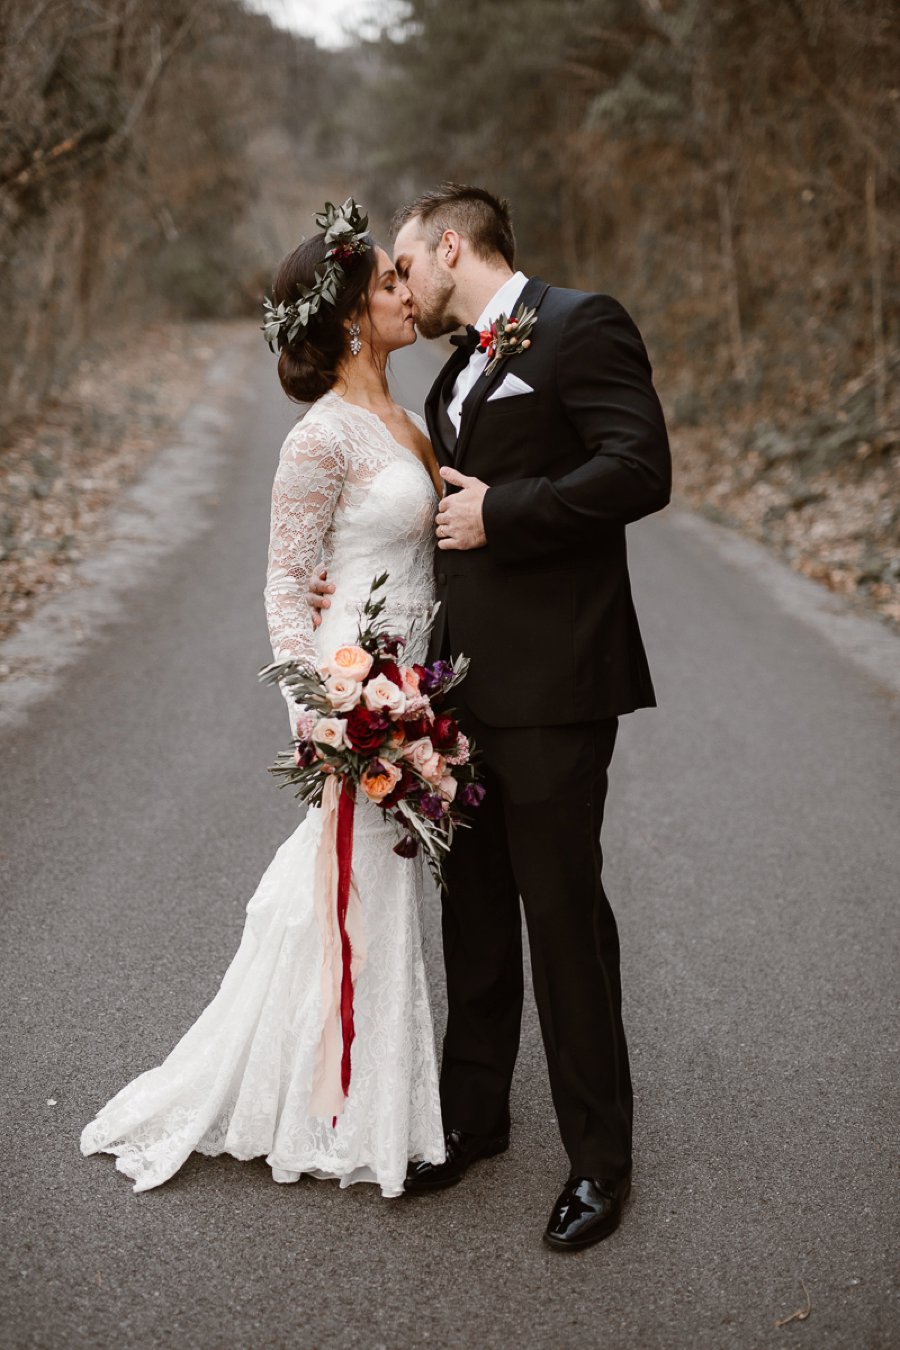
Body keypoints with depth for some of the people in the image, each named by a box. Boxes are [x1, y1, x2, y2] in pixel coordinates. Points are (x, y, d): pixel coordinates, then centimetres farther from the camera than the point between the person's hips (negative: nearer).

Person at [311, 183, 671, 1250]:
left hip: (551, 688, -8)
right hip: (462, 682, 8)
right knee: (473, 912, 16)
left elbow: (639, 471, -18)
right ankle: (473, 1111, 31)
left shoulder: (580, 326, -6)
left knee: (564, 915, -1)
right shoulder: (453, 375, 20)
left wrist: (497, 512, -14)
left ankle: (598, 1155, 15)